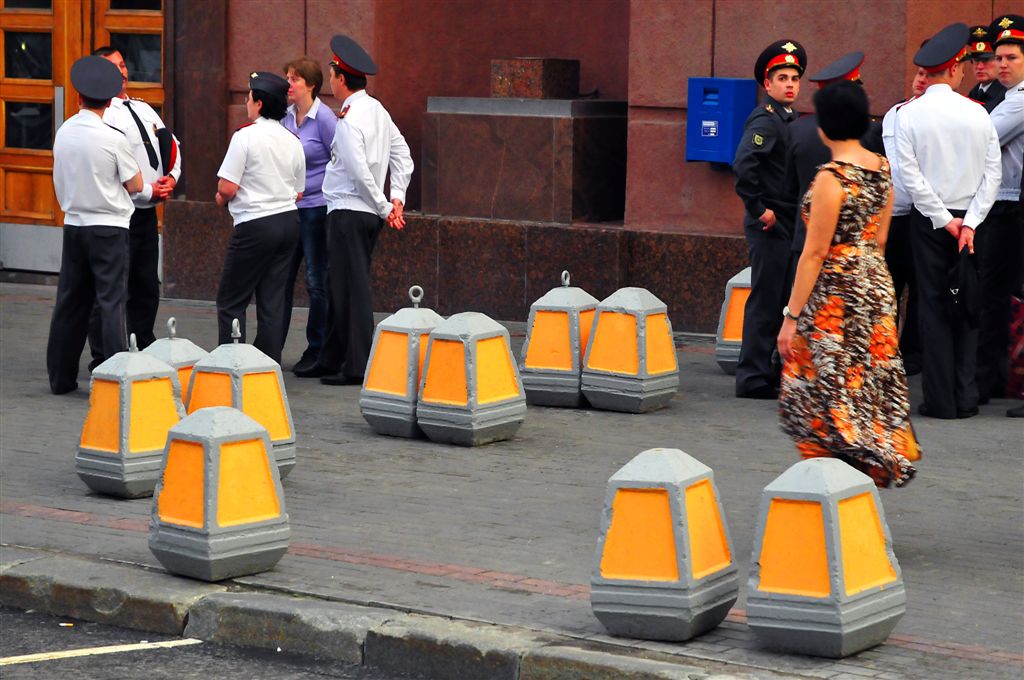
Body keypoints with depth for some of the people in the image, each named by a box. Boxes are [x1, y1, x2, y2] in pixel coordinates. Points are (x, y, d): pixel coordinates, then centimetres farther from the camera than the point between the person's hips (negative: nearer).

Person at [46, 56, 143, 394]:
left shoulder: (63, 133, 1)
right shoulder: (113, 138, -14)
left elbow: (62, 182, 11)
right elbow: (135, 185, -6)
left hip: (73, 224, 5)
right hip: (108, 227, -5)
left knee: (70, 301, 12)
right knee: (111, 302, -3)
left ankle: (60, 376, 17)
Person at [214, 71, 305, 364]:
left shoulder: (246, 135, -13)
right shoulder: (293, 141, 8)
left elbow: (227, 188, -15)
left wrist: (221, 198, 6)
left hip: (255, 225, -7)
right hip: (289, 219, 7)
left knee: (231, 301, 1)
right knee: (272, 301, 10)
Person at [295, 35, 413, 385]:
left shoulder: (350, 120, -17)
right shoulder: (377, 110, 11)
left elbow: (359, 172, -22)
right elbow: (402, 155, 16)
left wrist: (385, 208, -12)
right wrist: (396, 199, 12)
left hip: (348, 213, -10)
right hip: (368, 214, 10)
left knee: (351, 289, -6)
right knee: (340, 286, 17)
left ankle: (357, 366, -4)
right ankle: (332, 360, 24)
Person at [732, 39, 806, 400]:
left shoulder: (789, 119, 16)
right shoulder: (765, 119, -13)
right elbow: (743, 165, -27)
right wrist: (758, 209, -22)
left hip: (788, 224, 9)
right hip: (770, 225, -9)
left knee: (782, 299, 13)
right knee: (765, 299, -6)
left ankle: (772, 372, 20)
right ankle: (753, 379, -2)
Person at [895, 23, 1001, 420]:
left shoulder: (909, 115, -6)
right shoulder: (977, 113, -2)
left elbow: (910, 176, -11)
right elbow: (992, 173, -5)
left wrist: (944, 220, -7)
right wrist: (969, 222, -7)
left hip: (928, 221, -1)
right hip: (968, 217, 1)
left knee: (933, 307, 3)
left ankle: (941, 399, 2)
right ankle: (966, 397, 7)